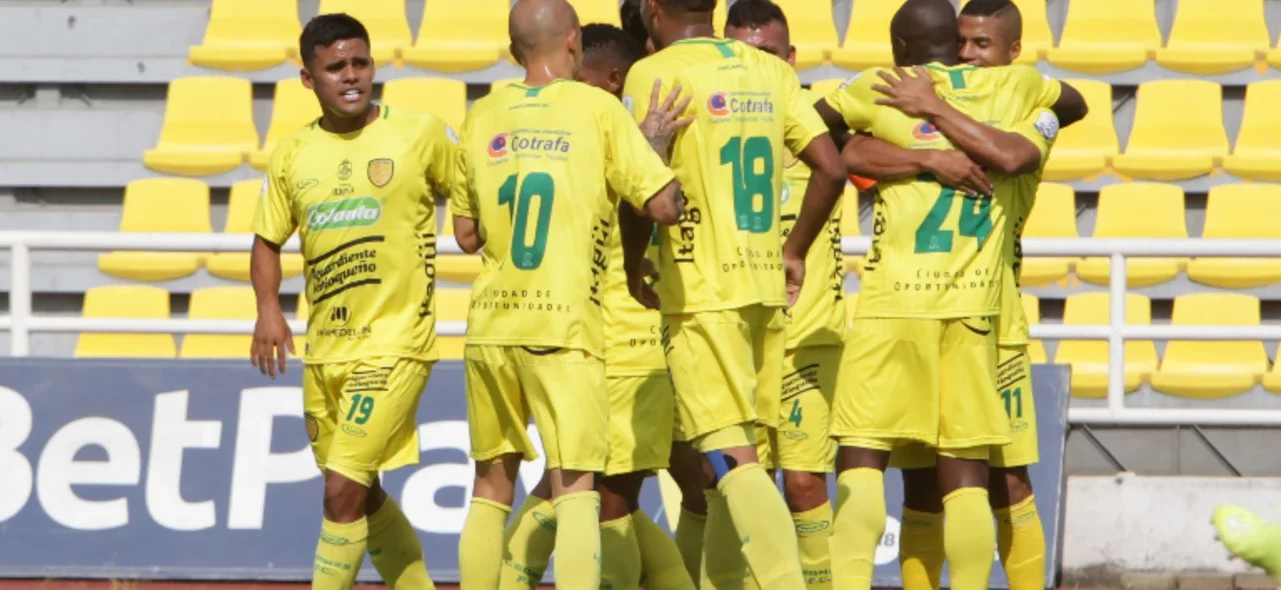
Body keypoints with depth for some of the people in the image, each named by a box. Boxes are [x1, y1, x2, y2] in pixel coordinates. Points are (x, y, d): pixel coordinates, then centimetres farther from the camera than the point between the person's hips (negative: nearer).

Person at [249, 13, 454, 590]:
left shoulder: (421, 136, -5)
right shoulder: (292, 155, 6)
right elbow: (268, 241, 15)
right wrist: (268, 309, -2)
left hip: (395, 342, -6)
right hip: (325, 348, 6)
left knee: (343, 491, -15)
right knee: (363, 498, 15)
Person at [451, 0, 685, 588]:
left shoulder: (482, 117, 8)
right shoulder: (598, 110, -4)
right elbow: (664, 206, -10)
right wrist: (658, 146, 7)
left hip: (490, 324, 4)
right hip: (564, 326, -4)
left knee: (491, 484, 15)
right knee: (576, 489, -7)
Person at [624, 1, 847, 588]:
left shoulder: (654, 73, -8)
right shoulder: (771, 72, 10)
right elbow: (832, 170, 6)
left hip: (701, 292, -6)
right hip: (766, 287, 7)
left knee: (731, 459, -10)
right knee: (735, 457, 16)